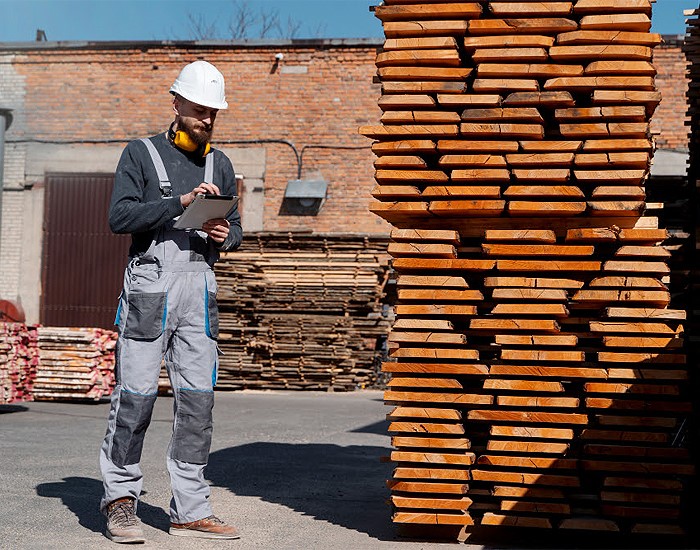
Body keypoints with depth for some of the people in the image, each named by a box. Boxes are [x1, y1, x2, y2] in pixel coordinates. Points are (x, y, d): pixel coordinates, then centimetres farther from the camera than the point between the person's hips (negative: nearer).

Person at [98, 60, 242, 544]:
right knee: (136, 392, -6)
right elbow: (120, 216, -9)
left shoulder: (219, 164, 18)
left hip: (200, 285, 4)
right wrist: (181, 202, -17)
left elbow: (235, 228, 21)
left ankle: (191, 511, 7)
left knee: (198, 395, 1)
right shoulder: (142, 154, 4)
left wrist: (224, 236, -3)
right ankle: (120, 498, 10)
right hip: (150, 280, -4)